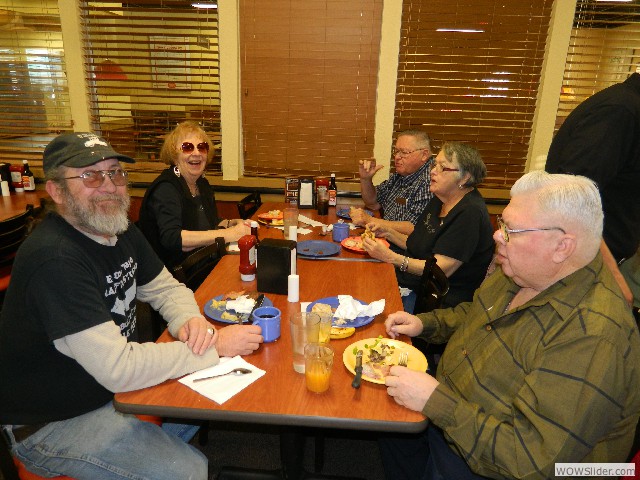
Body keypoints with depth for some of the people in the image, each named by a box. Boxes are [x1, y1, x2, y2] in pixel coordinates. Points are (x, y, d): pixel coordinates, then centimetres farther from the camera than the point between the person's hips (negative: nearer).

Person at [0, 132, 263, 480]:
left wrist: (191, 321, -16)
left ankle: (156, 443, 28)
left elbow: (166, 288, 7)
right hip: (52, 422, -8)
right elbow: (118, 369, -33)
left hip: (116, 382, 8)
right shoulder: (53, 259, -30)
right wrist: (215, 346, -25)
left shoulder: (120, 229, -2)